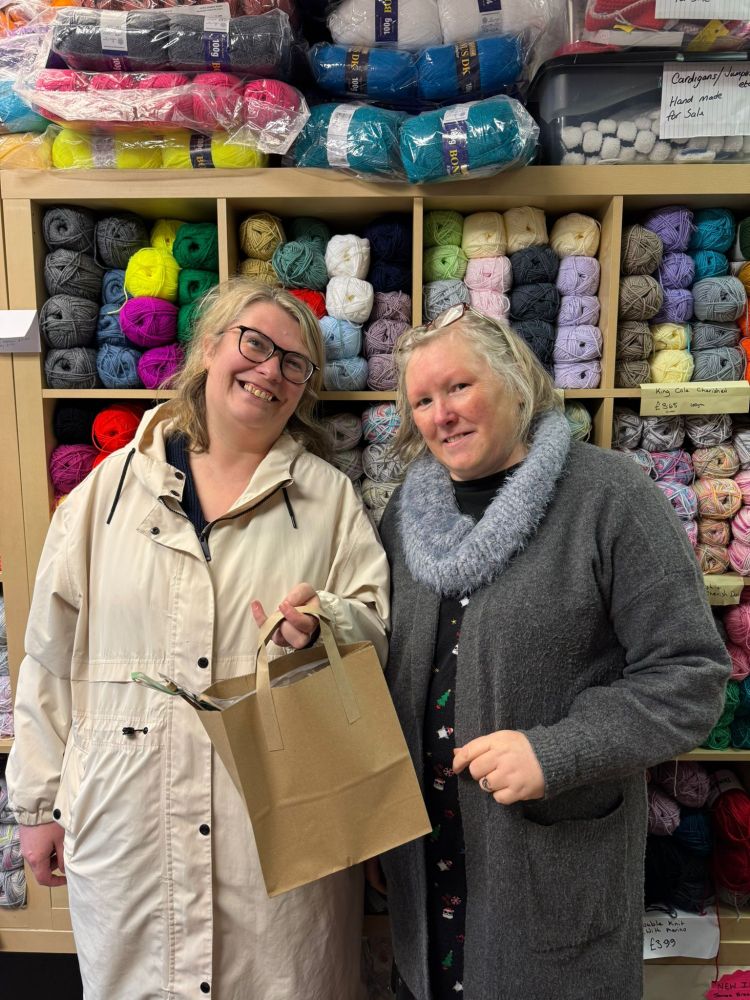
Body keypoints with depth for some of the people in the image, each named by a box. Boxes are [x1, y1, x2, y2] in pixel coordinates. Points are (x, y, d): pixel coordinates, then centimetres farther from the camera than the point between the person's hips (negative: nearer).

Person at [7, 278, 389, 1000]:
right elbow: (52, 654, 5)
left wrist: (325, 624, -21)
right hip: (129, 823, 1)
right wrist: (40, 801, 8)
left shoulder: (330, 498, 1)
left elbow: (380, 629, 1)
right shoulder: (112, 485, 2)